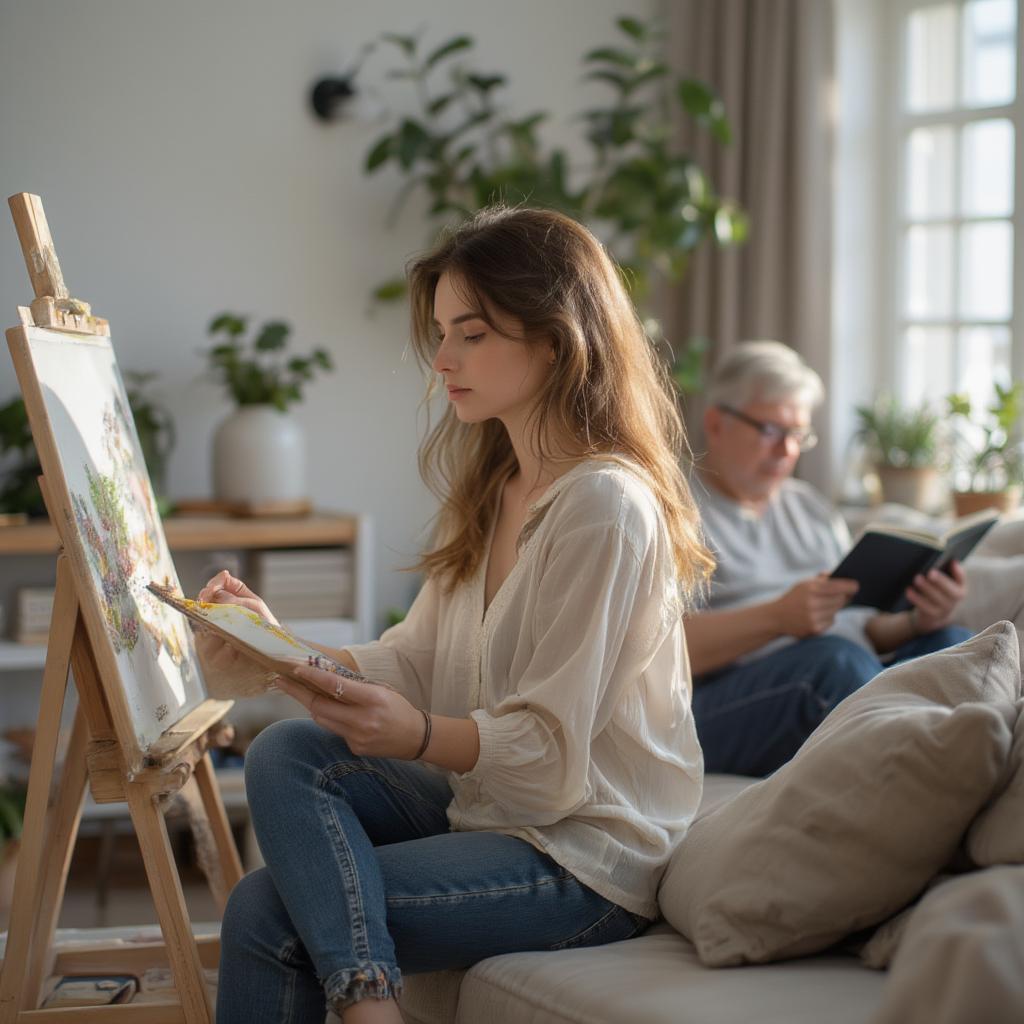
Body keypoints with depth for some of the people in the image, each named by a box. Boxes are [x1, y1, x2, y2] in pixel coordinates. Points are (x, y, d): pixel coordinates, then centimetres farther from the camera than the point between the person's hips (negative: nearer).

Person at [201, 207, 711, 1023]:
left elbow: (549, 748, -21)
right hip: (486, 801, 9)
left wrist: (419, 737, -38)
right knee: (285, 755, -17)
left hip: (587, 860, -9)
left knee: (269, 913, -20)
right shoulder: (489, 491, 13)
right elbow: (416, 659, 7)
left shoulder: (606, 505, -19)